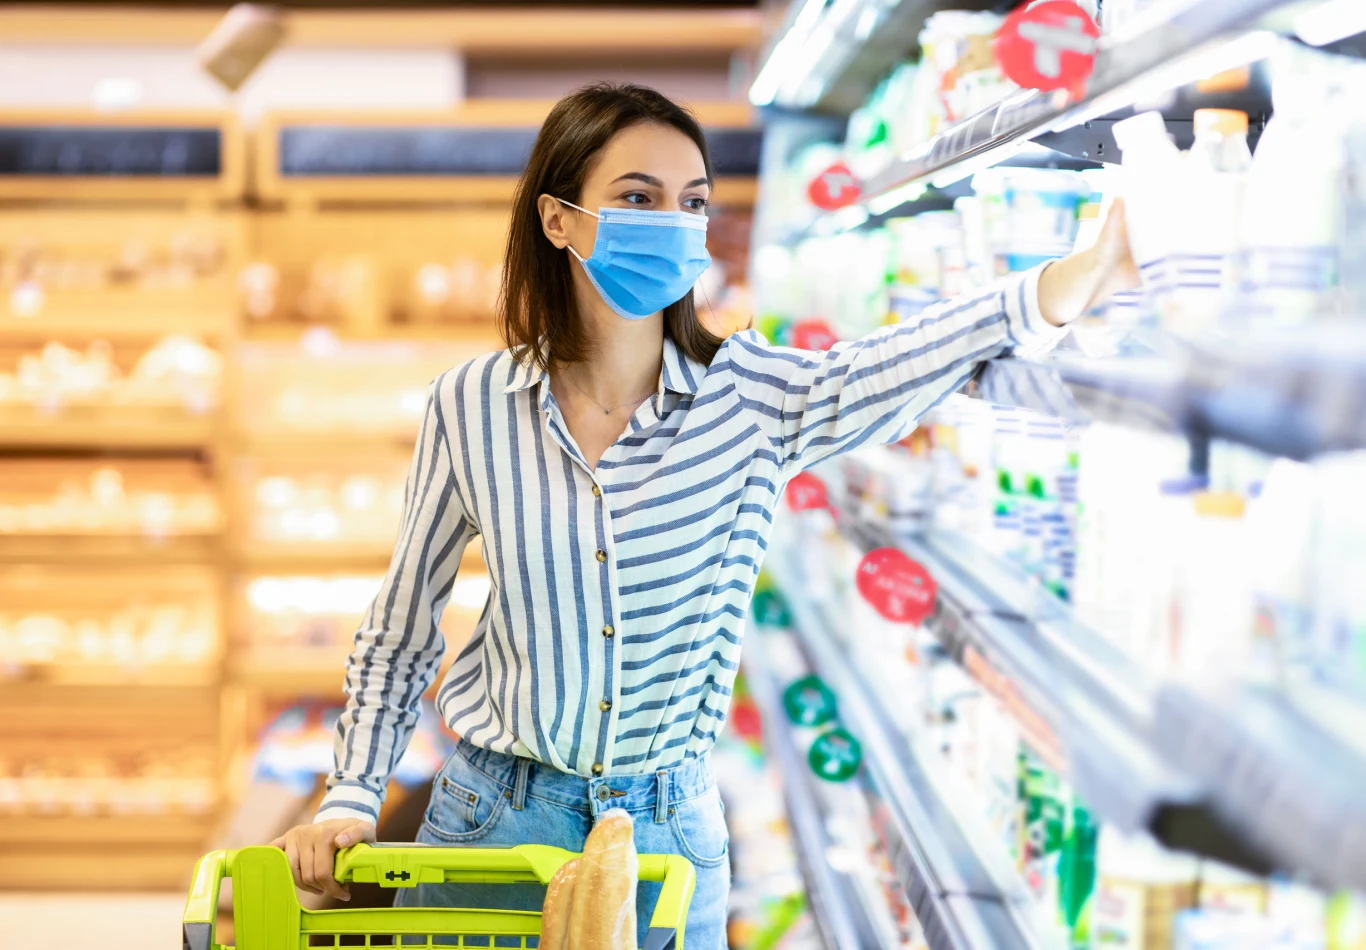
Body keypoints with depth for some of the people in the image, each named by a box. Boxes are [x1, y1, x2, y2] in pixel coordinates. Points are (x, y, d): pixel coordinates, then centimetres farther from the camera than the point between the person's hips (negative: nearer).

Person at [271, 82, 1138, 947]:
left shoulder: (751, 397, -10)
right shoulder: (470, 406, -8)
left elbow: (894, 368, -30)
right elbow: (401, 624, 4)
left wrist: (1089, 274, -47)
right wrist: (352, 801, -2)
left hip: (673, 830, 1)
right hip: (495, 817, 0)